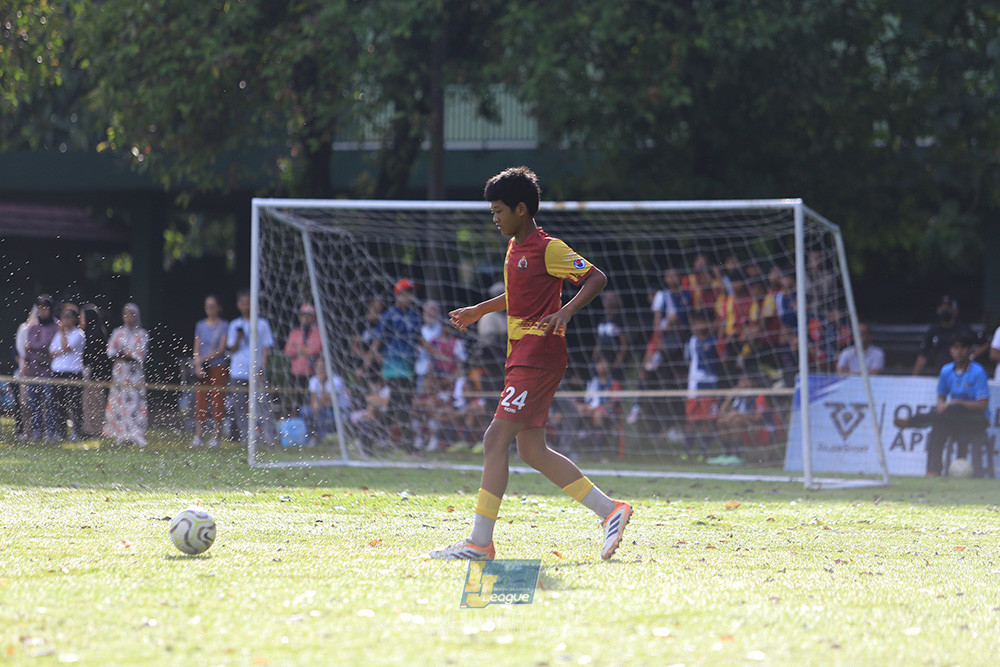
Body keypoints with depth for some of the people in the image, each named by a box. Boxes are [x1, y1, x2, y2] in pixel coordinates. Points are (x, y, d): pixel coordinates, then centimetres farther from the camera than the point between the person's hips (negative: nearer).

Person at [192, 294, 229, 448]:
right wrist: (197, 365, -6)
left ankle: (216, 436, -2)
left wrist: (205, 358, -15)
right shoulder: (200, 325, 12)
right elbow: (197, 348, 10)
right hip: (203, 369, 3)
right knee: (200, 402, -2)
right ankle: (198, 436, -2)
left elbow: (222, 349, -7)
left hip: (218, 367, -3)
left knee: (218, 401, -5)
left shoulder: (224, 326, 1)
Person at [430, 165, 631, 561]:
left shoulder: (548, 249, -12)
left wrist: (566, 311, -27)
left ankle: (480, 542, -12)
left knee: (496, 439, -13)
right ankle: (609, 510, 14)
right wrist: (480, 311, 33)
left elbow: (596, 278, -14)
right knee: (531, 450, 8)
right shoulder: (515, 248, 16)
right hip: (522, 356, 10)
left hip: (538, 358, -10)